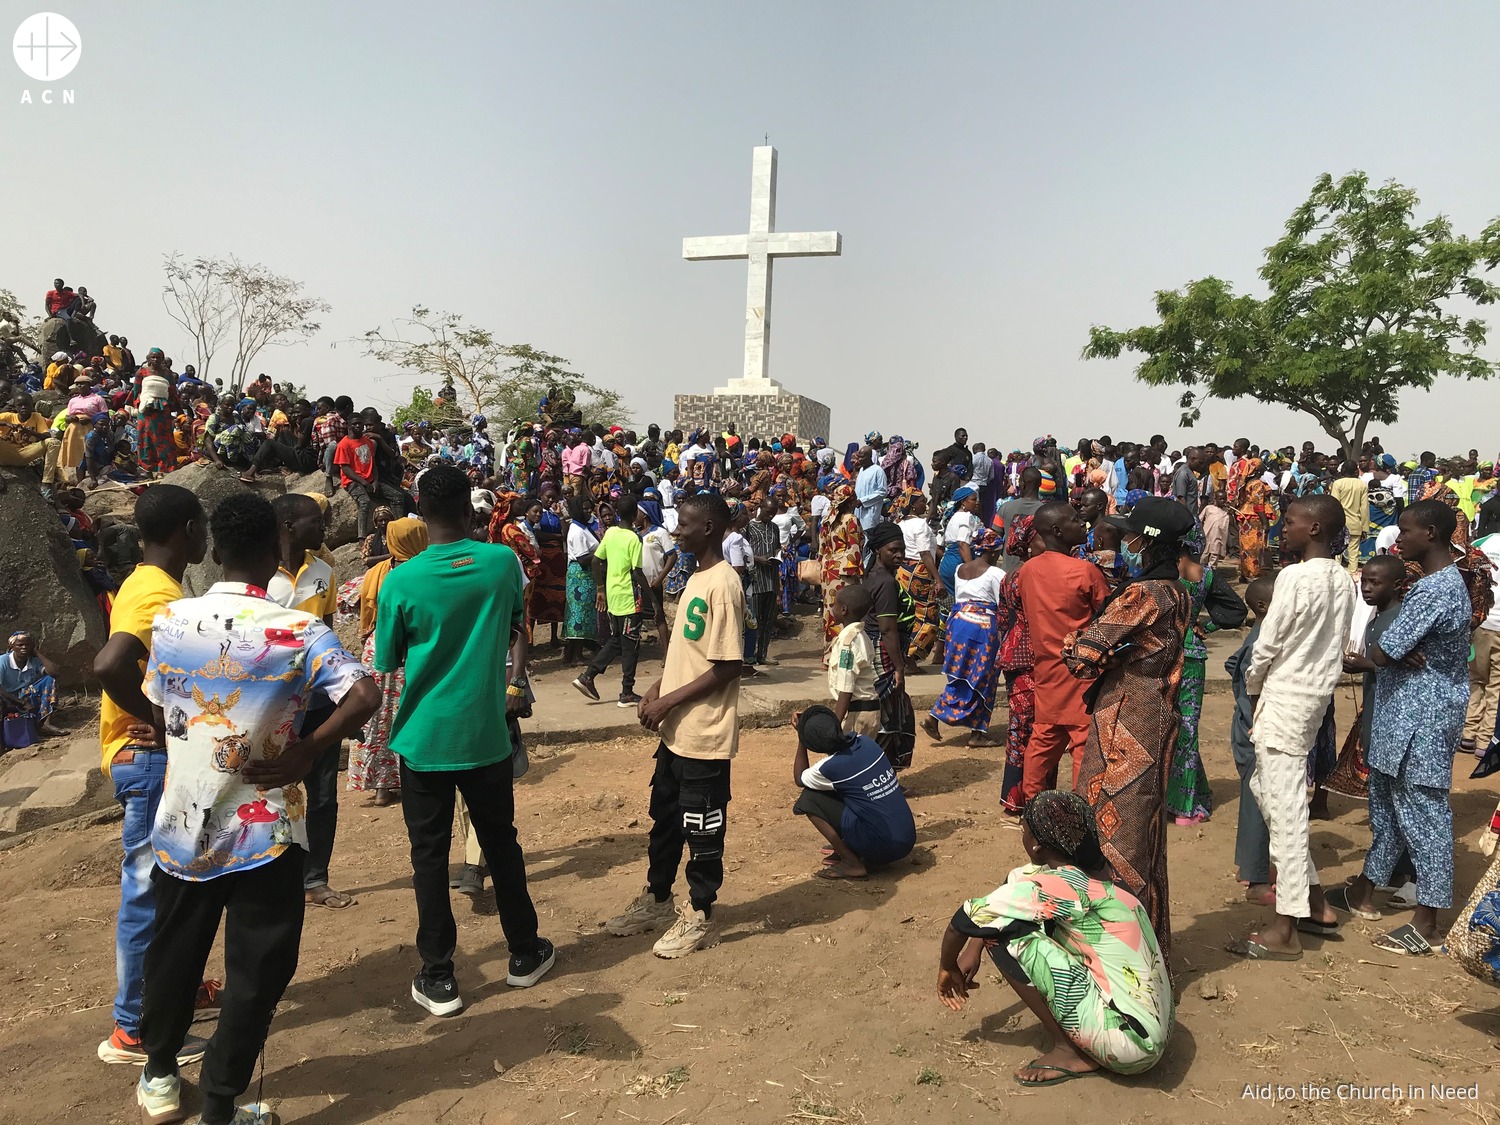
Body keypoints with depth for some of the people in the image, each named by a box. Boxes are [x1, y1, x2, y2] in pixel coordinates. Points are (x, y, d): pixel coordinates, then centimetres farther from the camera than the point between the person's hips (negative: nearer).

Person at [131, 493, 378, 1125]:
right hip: (263, 831, -4)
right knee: (256, 972, 11)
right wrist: (306, 753, -16)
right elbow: (365, 697, -27)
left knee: (175, 951, 24)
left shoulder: (169, 621, -5)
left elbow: (156, 716, 5)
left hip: (182, 824, 5)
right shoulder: (296, 632, -16)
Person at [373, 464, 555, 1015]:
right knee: (501, 843, 16)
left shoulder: (401, 581, -13)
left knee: (430, 855, 9)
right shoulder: (503, 562, -5)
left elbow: (386, 663, -1)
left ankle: (438, 978, 17)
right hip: (486, 735, 2)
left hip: (423, 738, -2)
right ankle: (525, 954, 30)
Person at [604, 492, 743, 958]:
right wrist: (658, 688, 5)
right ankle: (657, 898, 38)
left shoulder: (723, 584, -20)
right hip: (676, 730, 9)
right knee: (665, 817, 21)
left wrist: (668, 702, -18)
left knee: (702, 828, 6)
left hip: (705, 735, -9)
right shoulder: (696, 577, 10)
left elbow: (727, 667, -22)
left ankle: (699, 917, 22)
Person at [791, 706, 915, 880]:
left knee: (809, 799, -1)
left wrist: (802, 738, 8)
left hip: (882, 847, -7)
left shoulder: (830, 767, -16)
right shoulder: (866, 742, 2)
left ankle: (853, 864, 1)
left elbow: (799, 780, 7)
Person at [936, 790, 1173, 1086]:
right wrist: (973, 949, 16)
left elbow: (963, 920, -10)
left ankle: (1069, 1051, 1)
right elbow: (1013, 883, 18)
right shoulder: (1093, 868, 4)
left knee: (1004, 933, -10)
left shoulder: (1052, 886, -18)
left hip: (1128, 1042, -9)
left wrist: (947, 967, 10)